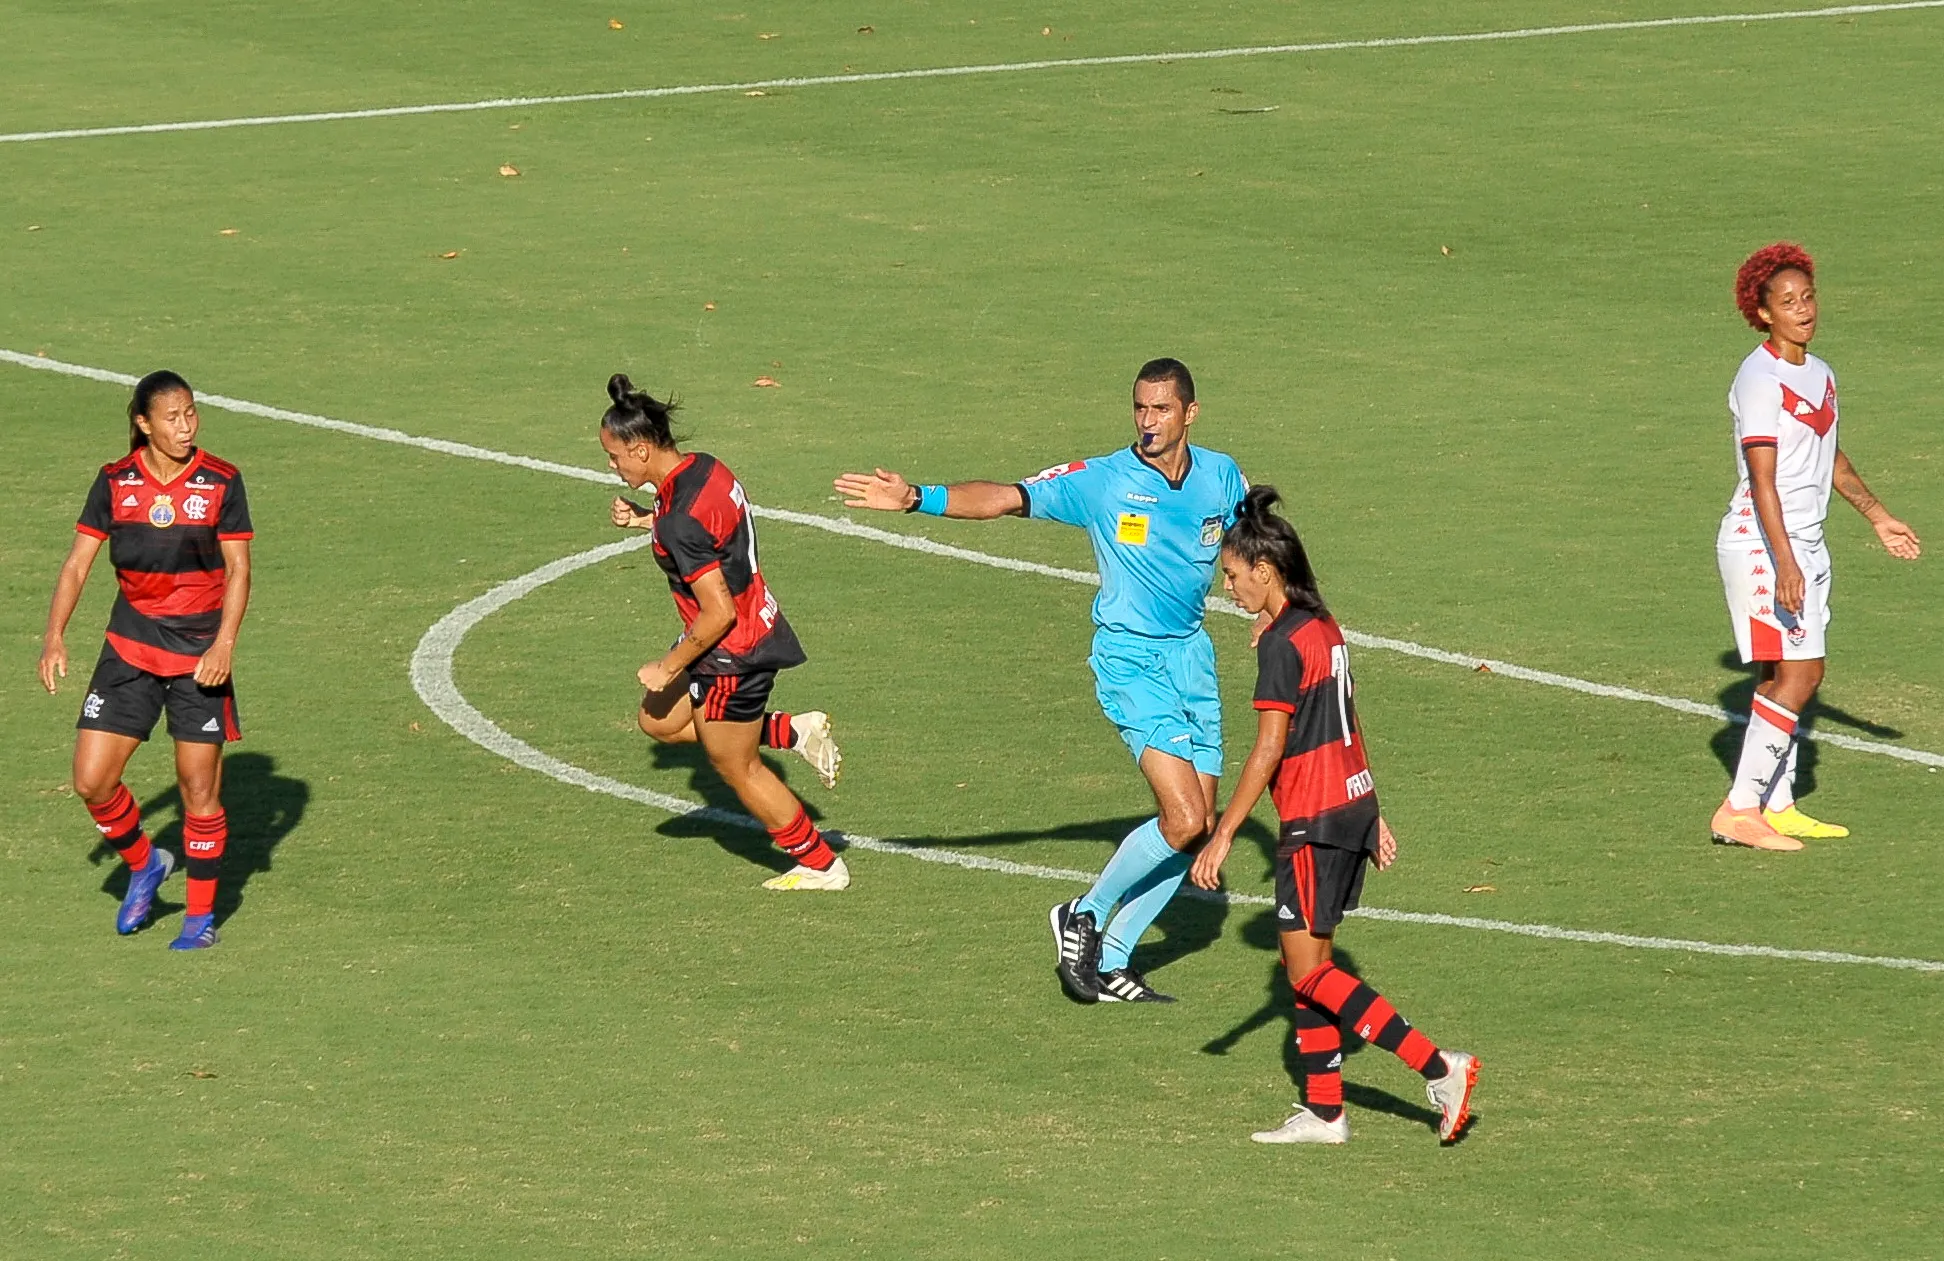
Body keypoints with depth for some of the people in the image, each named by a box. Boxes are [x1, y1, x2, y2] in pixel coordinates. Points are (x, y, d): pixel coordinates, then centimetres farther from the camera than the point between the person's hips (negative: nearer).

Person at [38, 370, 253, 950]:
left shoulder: (221, 482, -6)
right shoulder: (115, 482, -1)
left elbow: (238, 569, -5)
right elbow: (79, 560, 3)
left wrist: (224, 643, -16)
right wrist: (55, 635, -6)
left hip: (199, 655, -2)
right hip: (129, 647, 2)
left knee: (199, 788, -1)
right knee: (92, 779, -4)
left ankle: (202, 914, 14)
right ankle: (143, 865, 24)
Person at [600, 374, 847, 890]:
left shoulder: (682, 521, -30)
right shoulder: (706, 467, -3)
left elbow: (718, 612, -27)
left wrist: (669, 668, -15)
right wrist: (646, 520, 5)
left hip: (732, 653, -9)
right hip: (757, 624, 9)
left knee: (737, 769, 11)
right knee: (658, 722, 22)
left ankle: (822, 865, 25)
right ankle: (793, 732, 22)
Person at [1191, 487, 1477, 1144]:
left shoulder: (1282, 642, -16)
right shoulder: (1324, 628, 12)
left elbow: (1269, 750, -19)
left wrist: (1222, 836, -16)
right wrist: (1373, 816, 25)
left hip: (1316, 820, -9)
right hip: (1354, 804, 10)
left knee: (1308, 971, -6)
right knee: (1309, 963, 12)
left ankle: (1438, 1067, -13)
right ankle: (1323, 1111, 13)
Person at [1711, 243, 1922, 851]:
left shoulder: (1820, 375, 13)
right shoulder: (1761, 380, -16)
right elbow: (1762, 478, -21)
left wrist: (1878, 517, 34)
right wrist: (1784, 561, -28)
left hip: (1805, 546, 9)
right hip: (1761, 545, -9)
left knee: (1782, 677, 11)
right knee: (1798, 672, -13)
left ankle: (1778, 807, 16)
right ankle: (1739, 811, -12)